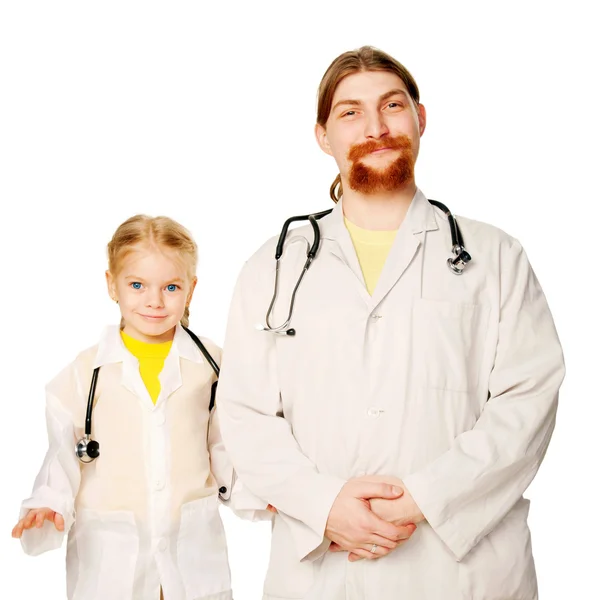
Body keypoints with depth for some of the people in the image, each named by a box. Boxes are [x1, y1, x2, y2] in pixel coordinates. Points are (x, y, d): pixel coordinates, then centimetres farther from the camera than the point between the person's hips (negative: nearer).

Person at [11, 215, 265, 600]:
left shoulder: (211, 363, 2)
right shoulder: (87, 371, -2)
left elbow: (224, 445, 9)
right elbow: (65, 455, 1)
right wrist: (50, 505, -13)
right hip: (108, 554, -1)